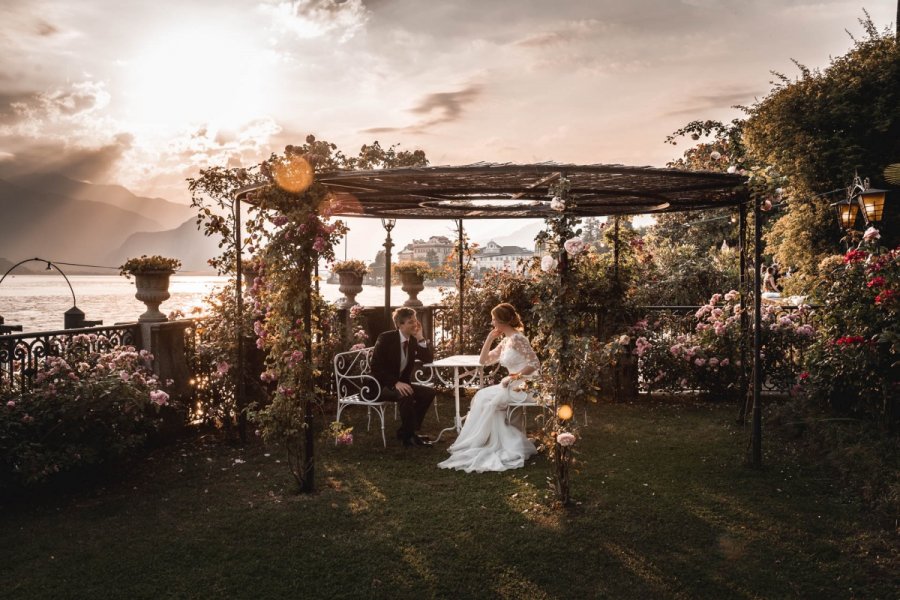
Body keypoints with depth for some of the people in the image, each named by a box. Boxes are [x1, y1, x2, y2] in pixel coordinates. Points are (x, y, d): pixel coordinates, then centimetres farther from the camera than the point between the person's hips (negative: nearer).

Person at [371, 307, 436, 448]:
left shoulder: (414, 340, 2)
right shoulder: (386, 338, -15)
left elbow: (428, 359, -5)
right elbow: (376, 368, -19)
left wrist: (420, 338, -15)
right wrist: (395, 382, -30)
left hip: (401, 383, 7)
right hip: (381, 385, -7)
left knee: (429, 392, -11)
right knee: (406, 395, -34)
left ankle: (405, 432, -2)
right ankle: (409, 436, -17)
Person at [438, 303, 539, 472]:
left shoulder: (517, 338, -14)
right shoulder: (505, 341, 15)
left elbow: (535, 363, -21)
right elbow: (483, 360, 17)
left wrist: (515, 376, -22)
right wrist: (489, 338, 8)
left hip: (524, 386, -9)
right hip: (513, 385, 9)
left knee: (486, 400, -14)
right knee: (482, 397, -4)